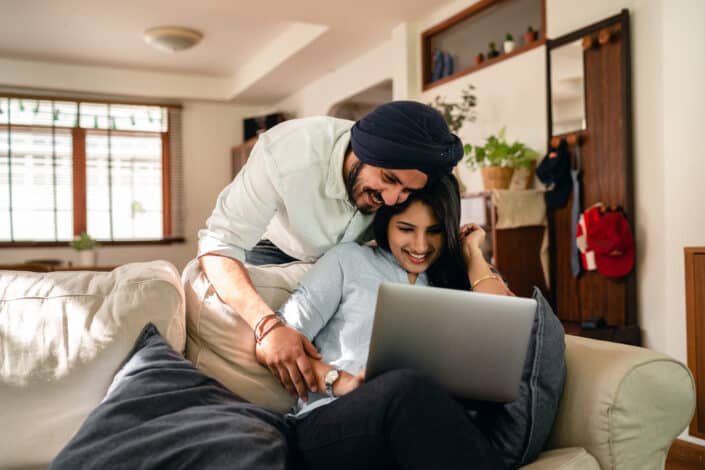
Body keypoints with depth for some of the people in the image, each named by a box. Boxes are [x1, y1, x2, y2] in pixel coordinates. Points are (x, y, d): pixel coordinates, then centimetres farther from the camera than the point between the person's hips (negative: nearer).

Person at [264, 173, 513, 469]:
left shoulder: (453, 282, 23)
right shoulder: (349, 260, 13)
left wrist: (473, 253, 14)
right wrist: (339, 381, -13)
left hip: (418, 428, 2)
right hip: (329, 425, -1)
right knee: (406, 386, -36)